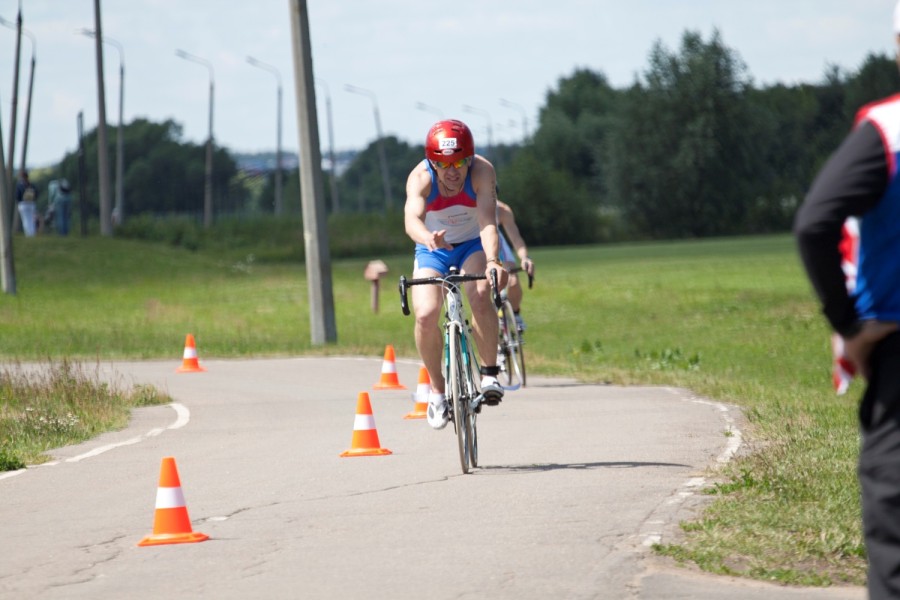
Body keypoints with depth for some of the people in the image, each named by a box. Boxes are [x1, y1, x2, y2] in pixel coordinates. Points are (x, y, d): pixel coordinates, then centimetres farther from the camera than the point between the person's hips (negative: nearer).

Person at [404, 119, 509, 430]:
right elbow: (412, 218, -46)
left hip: (474, 244, 0)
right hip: (432, 250, 1)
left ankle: (489, 373, -18)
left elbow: (487, 221, -39)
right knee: (425, 315, -21)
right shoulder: (420, 177, -28)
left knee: (481, 296, -31)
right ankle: (437, 389, 0)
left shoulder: (482, 171, -27)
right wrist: (429, 239, -69)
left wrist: (492, 261, -57)